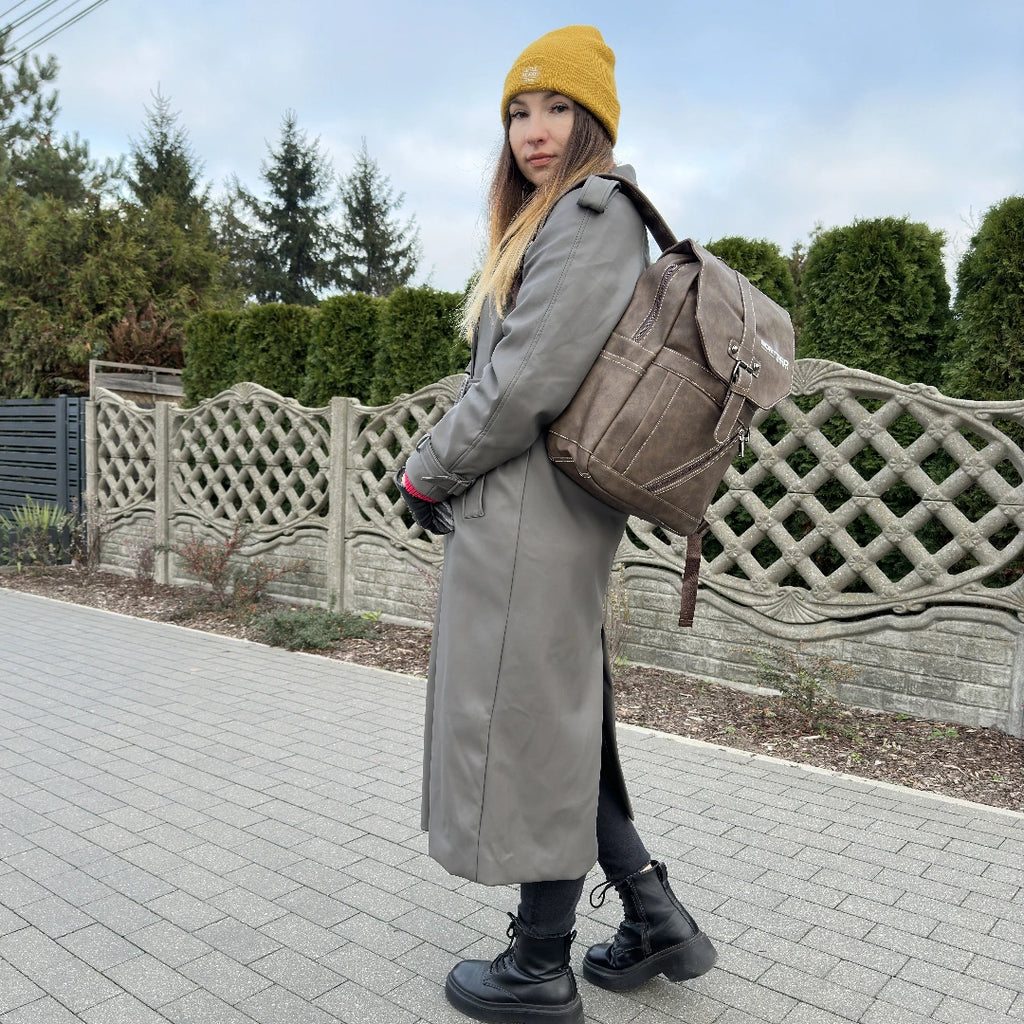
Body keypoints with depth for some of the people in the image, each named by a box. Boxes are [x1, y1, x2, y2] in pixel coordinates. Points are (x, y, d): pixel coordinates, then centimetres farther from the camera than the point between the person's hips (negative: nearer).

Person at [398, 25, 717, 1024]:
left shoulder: (591, 212, -10)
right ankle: (657, 921, 28)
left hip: (531, 518, -10)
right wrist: (450, 475, 13)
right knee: (552, 726, 16)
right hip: (534, 517, 10)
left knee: (528, 729, 1)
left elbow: (529, 382, -19)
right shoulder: (547, 224, 23)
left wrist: (428, 469, -7)